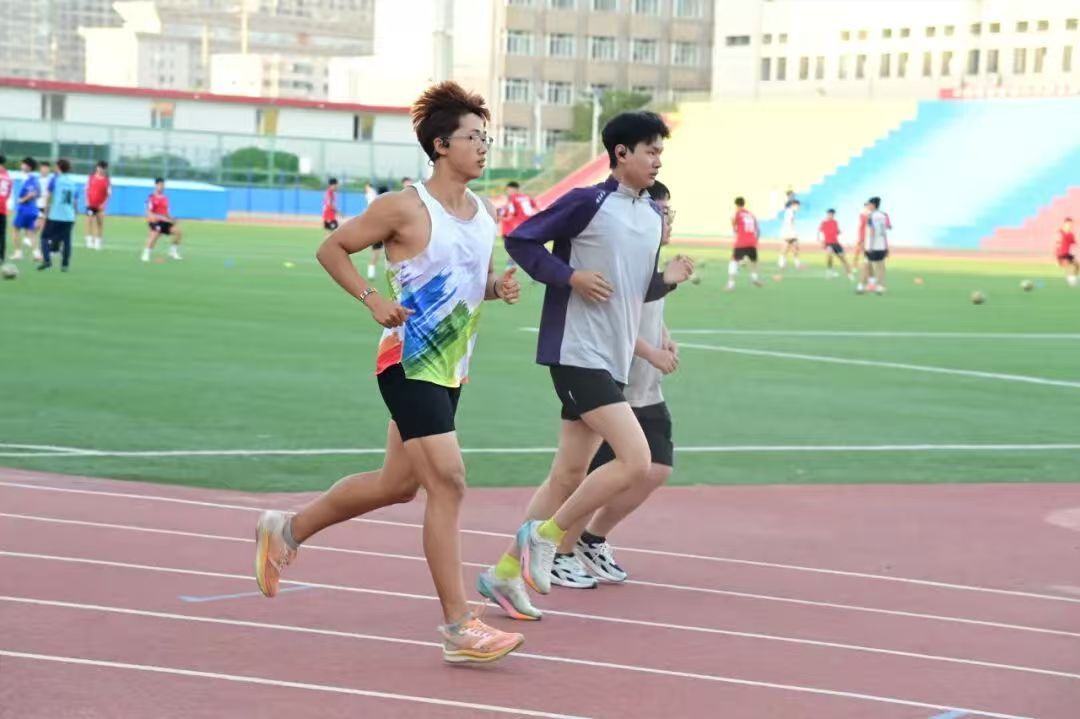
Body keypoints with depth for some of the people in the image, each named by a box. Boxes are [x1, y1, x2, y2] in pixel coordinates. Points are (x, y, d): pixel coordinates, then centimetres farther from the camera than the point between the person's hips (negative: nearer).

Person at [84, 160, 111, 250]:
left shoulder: (107, 180, -1)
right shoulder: (91, 178, 3)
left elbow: (108, 194, -1)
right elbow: (87, 190, 7)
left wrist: (104, 204, -12)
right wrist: (87, 200, -3)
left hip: (100, 206, -1)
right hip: (91, 204, 1)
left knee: (100, 223, -2)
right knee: (90, 221, 2)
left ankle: (97, 242, 3)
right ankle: (89, 241, 8)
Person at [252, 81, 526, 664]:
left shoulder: (486, 213, 10)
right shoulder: (405, 208, -12)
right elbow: (331, 248, -4)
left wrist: (498, 287, 1)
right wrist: (372, 298, -16)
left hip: (450, 371, 9)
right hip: (409, 365, -9)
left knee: (396, 484, 18)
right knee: (447, 482, -15)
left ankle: (285, 530, 40)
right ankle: (458, 628, -12)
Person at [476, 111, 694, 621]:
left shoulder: (653, 217, 14)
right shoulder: (588, 202, -9)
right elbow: (520, 240, -6)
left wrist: (668, 279, 3)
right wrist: (571, 276, -15)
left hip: (612, 362, 8)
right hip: (577, 353, -8)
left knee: (570, 475, 10)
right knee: (635, 459, -16)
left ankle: (506, 570, 19)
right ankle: (544, 535, -1)